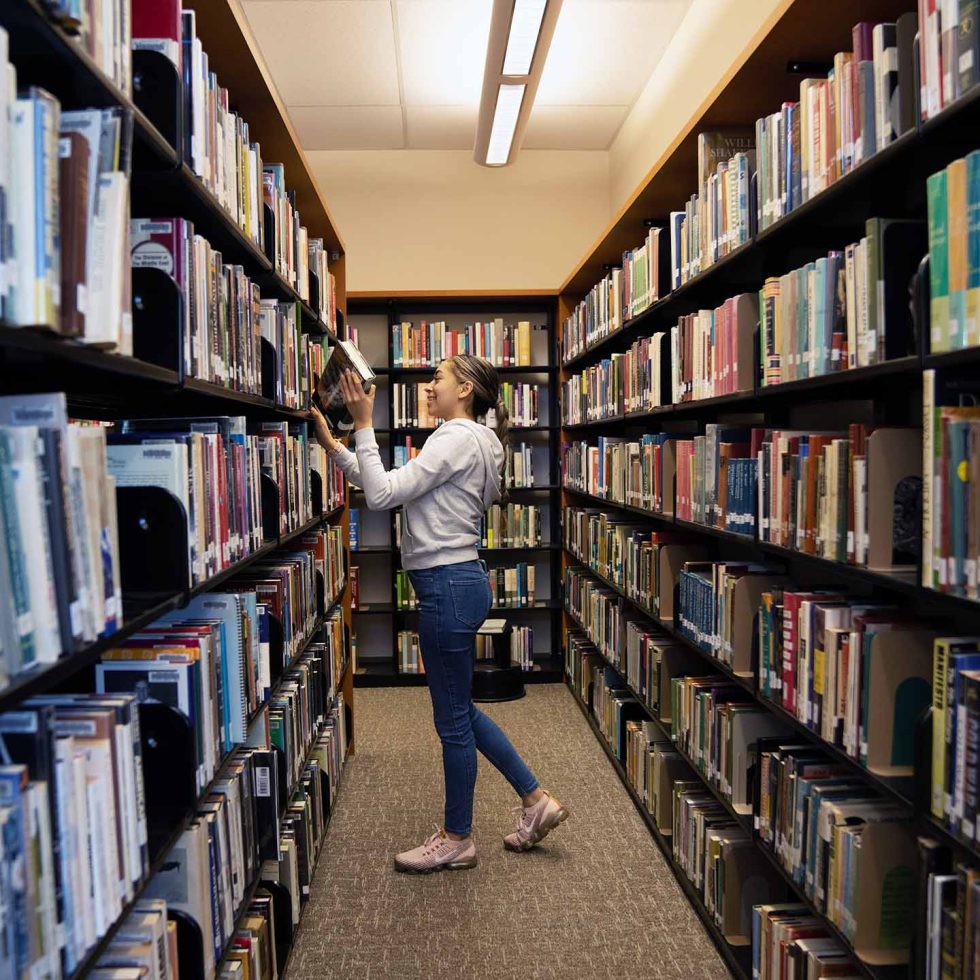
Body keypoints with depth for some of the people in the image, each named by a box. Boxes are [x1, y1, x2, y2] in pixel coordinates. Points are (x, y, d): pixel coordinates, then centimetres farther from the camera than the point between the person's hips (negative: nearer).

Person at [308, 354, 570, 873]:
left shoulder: (458, 438, -15)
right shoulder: (469, 440, 16)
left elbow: (383, 495, -21)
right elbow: (387, 488, 15)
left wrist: (363, 426, -14)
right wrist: (334, 446, 11)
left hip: (448, 585, -10)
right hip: (457, 582, 10)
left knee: (453, 718, 5)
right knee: (460, 709, 21)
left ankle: (457, 839, 23)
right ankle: (535, 800, 31)